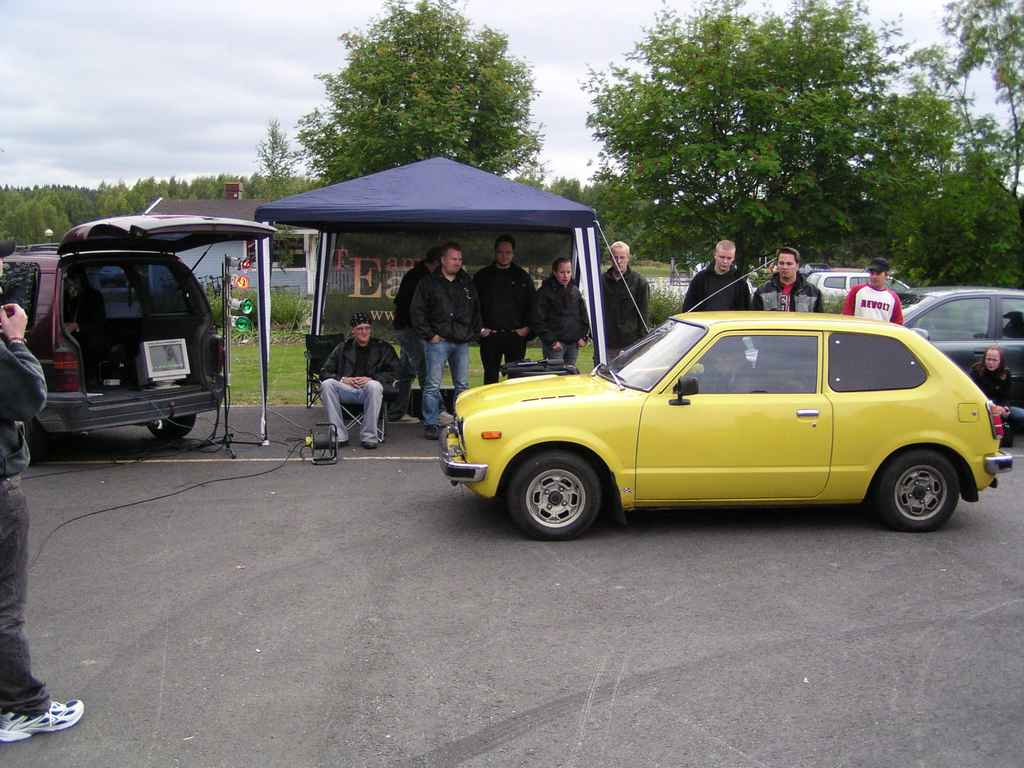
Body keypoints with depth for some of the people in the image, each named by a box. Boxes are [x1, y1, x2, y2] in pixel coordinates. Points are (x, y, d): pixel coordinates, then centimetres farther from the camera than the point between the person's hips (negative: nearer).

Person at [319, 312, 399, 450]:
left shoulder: (382, 348, 13)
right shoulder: (343, 348, 16)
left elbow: (393, 373, 4)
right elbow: (324, 373, 12)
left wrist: (371, 379, -12)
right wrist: (342, 379, -8)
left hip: (368, 391, -2)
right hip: (347, 389, 2)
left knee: (374, 386, -37)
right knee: (326, 384, -28)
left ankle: (369, 437, -30)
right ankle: (339, 436, -28)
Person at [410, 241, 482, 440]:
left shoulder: (467, 283, 13)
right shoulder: (429, 283, 0)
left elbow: (476, 310, 21)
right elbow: (417, 312, -3)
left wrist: (474, 332, 9)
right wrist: (430, 335, -8)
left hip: (462, 342, 5)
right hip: (438, 341, -4)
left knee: (462, 386, 7)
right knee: (433, 385, -4)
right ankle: (430, 425, 2)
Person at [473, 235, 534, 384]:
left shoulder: (523, 277, 10)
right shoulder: (482, 276, 7)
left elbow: (531, 304, 10)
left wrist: (527, 327, -2)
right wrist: (479, 328, -3)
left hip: (516, 334, 0)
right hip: (490, 336, 0)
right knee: (490, 376, 5)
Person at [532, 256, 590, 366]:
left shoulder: (575, 291, 13)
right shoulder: (544, 292, -4)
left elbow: (583, 315, 20)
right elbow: (538, 321, -8)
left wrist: (583, 337, 8)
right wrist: (551, 340, -13)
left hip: (574, 344, 6)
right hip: (555, 344, -5)